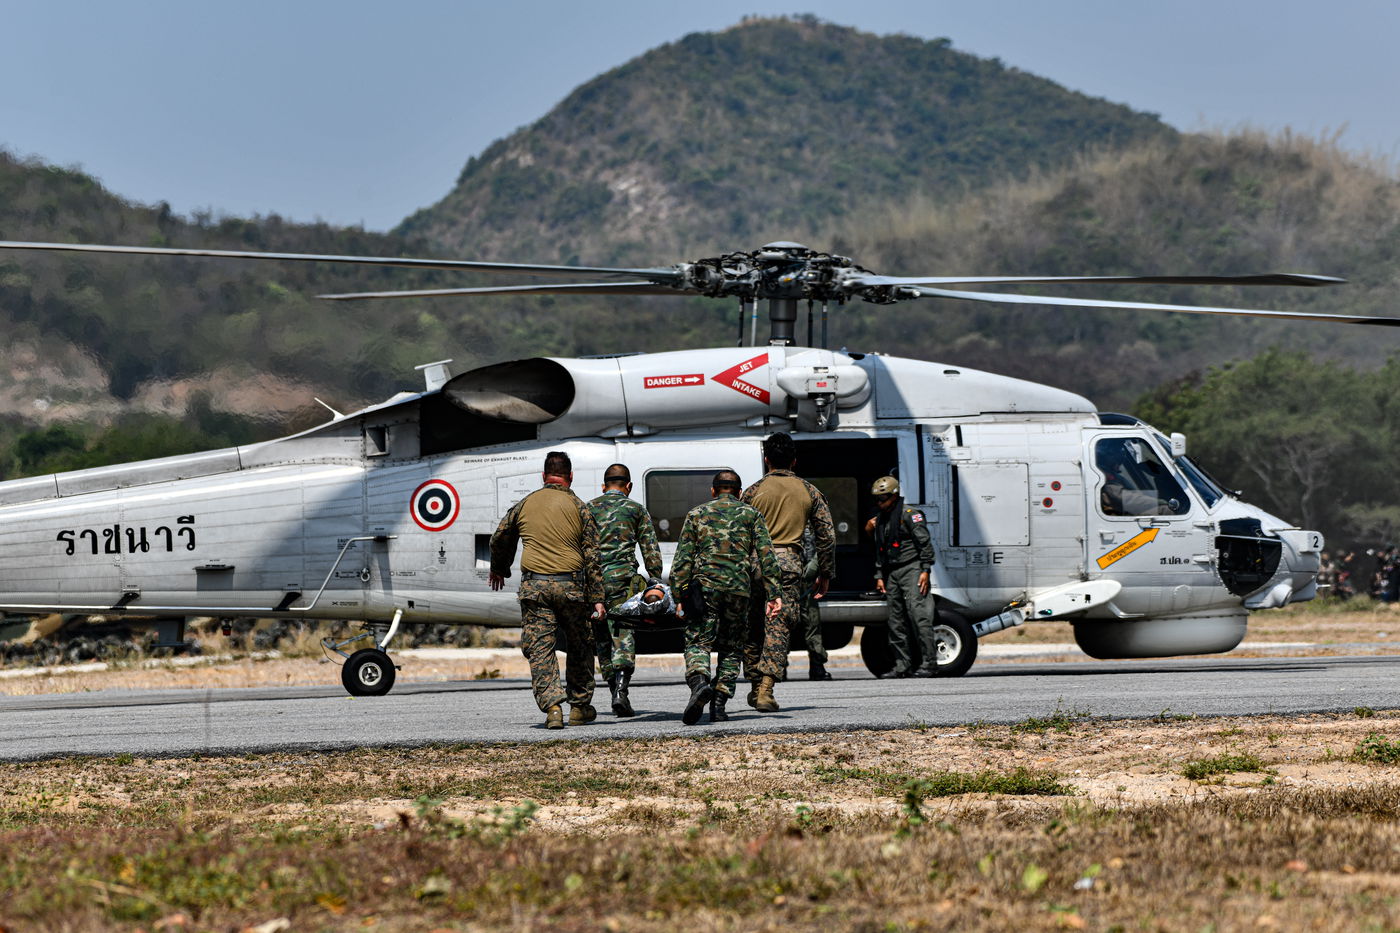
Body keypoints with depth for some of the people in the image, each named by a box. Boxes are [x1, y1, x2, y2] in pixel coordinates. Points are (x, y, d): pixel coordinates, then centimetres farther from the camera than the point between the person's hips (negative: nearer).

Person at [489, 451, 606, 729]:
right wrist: (597, 598, 0)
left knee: (540, 648, 0)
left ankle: (552, 706, -14)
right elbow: (592, 556, -2)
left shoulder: (524, 505, 9)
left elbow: (500, 540, 23)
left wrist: (498, 569, 43)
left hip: (534, 586, 1)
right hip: (571, 586, -1)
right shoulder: (578, 508, 1)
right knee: (579, 646, 14)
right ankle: (580, 707, 20)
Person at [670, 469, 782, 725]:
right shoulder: (751, 515, 12)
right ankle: (719, 705, 5)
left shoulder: (697, 514, 11)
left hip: (704, 586, -1)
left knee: (698, 643, -3)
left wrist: (681, 596, 4)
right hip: (739, 589, 1)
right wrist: (774, 593, 0)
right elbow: (766, 557, 3)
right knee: (730, 648, 12)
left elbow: (682, 558, 4)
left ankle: (699, 683, -32)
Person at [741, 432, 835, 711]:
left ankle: (756, 687, 17)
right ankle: (766, 690, -13)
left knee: (753, 625, 12)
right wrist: (824, 574, 18)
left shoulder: (753, 492, 4)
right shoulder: (809, 492, 10)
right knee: (779, 626, -3)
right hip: (789, 562, 0)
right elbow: (826, 536, 10)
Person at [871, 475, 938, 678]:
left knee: (919, 616, -14)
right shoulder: (881, 520, 18)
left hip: (911, 569, -8)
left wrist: (925, 571, -15)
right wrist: (879, 576, 16)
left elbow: (925, 543, -9)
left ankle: (929, 664, -15)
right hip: (892, 574, 8)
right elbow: (879, 551, 24)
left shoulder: (910, 514, -5)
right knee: (897, 621, 6)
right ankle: (902, 665, 9)